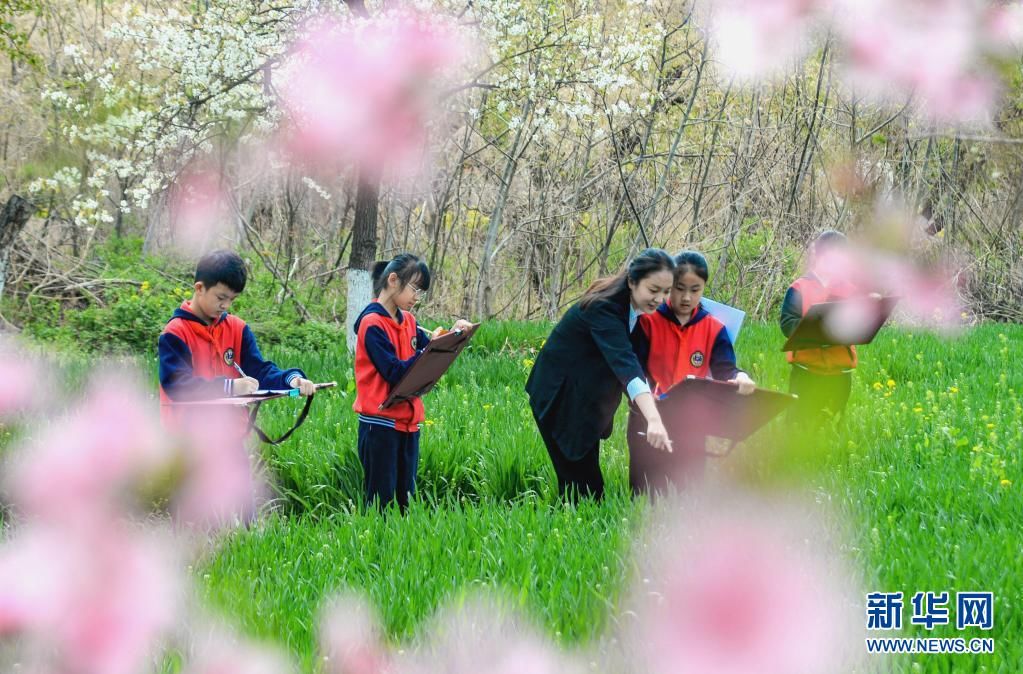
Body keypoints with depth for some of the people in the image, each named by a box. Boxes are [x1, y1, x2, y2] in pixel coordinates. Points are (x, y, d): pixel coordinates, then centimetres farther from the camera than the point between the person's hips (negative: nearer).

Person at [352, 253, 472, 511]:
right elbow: (395, 373, -18)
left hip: (407, 421, 8)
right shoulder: (372, 323, -12)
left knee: (405, 496, 8)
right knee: (381, 499, -5)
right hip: (380, 423, -8)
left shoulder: (408, 320, 12)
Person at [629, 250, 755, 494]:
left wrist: (739, 378, -30)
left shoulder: (714, 329, 2)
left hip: (692, 426, 2)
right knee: (645, 495, 5)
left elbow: (724, 370, -6)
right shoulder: (648, 322, -7)